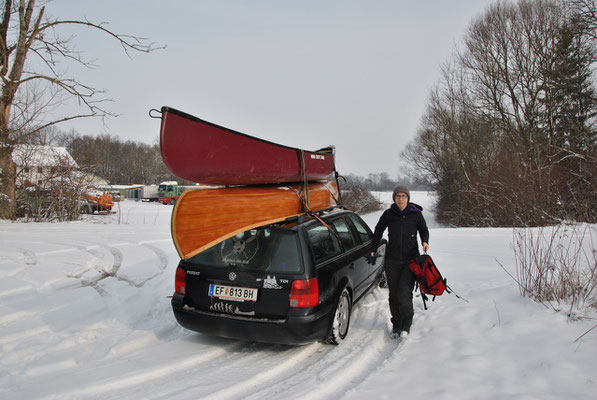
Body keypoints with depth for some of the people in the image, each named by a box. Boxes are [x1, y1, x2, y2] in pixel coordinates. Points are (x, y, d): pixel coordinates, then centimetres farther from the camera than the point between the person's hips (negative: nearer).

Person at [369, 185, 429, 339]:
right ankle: (396, 325, 23)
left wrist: (425, 242, -3)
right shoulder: (388, 214, 2)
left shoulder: (416, 214, 0)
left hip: (410, 260, -1)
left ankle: (406, 325, 11)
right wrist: (373, 250, 15)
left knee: (404, 294, -9)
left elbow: (424, 230, 16)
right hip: (392, 261, 2)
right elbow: (378, 232, 15)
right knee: (393, 295, 6)